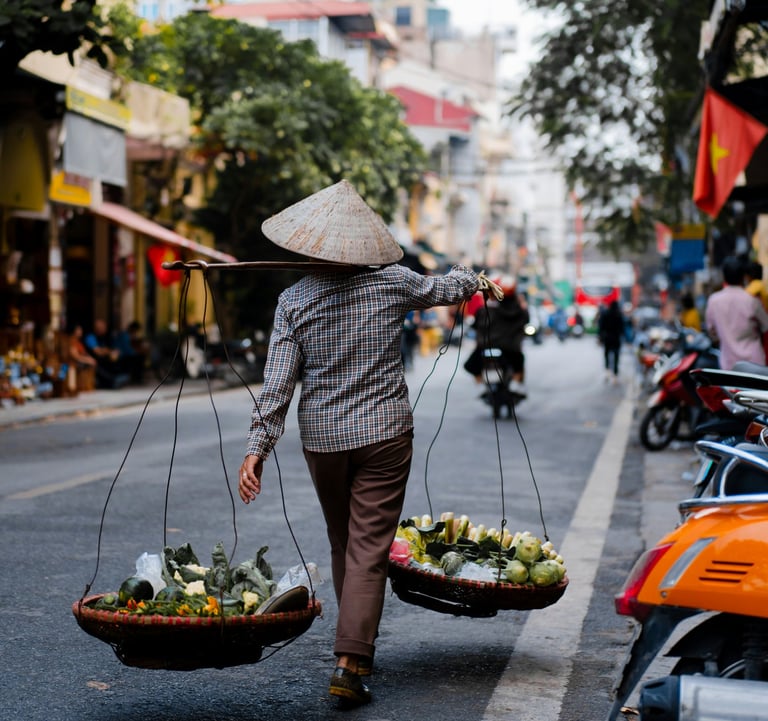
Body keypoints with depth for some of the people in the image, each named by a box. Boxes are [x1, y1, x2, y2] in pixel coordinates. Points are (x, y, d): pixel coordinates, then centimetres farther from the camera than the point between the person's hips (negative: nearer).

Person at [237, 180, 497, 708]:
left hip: (322, 438, 2)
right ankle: (350, 663, -11)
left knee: (343, 543, 20)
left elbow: (278, 383, -9)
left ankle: (358, 645, 35)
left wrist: (258, 447, -6)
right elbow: (444, 288, 16)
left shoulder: (294, 300, -6)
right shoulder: (392, 283, -5)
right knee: (370, 550, -2)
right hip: (385, 433, -1)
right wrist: (472, 278, 38)